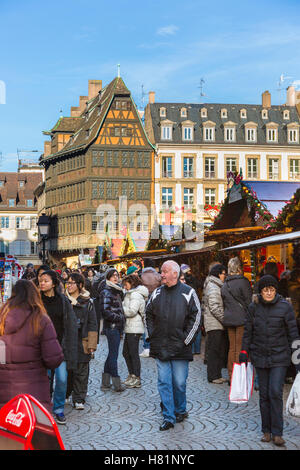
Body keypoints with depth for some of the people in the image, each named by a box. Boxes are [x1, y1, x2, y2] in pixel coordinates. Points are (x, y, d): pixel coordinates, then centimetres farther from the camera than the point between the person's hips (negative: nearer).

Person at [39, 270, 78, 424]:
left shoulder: (63, 301, 2)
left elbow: (71, 325, 3)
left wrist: (68, 347, -3)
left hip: (60, 346, 1)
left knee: (62, 379, -3)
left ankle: (59, 409, 16)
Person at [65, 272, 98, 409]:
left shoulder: (87, 302, 3)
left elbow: (92, 325, 3)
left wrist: (91, 344, -3)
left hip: (81, 343, -1)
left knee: (81, 372, 2)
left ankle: (79, 399, 10)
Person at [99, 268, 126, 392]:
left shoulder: (117, 291, 16)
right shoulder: (106, 292, -11)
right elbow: (105, 312, -18)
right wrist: (119, 318, -14)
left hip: (117, 327, 9)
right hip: (111, 327, -9)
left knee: (112, 354, 12)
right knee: (114, 354, -4)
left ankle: (105, 383, 19)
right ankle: (116, 384, 1)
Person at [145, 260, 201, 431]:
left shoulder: (188, 292, -3)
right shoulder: (157, 293, 9)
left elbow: (196, 317, -3)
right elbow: (149, 314, 18)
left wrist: (186, 339, -7)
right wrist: (152, 335, 8)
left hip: (180, 347, -3)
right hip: (160, 347, 3)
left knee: (179, 383, 5)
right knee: (164, 382, 2)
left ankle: (180, 411, 27)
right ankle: (169, 418, 8)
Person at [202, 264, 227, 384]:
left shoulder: (216, 286, 20)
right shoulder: (213, 287, -13)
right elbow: (214, 307, -19)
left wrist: (224, 320, 15)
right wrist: (224, 319, -17)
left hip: (218, 324, 10)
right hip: (214, 324, -10)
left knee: (220, 350, 11)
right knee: (213, 351, -5)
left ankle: (217, 375, 16)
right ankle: (213, 376, -2)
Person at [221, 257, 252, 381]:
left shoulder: (224, 285, 11)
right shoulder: (243, 282, -10)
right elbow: (249, 302, -10)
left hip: (228, 319, 6)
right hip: (242, 319, -6)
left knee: (232, 347, 12)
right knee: (241, 347, -3)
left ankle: (231, 376, 16)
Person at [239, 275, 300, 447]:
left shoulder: (285, 306, -5)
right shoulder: (254, 307, 2)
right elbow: (248, 331, 10)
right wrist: (244, 351, 4)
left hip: (280, 357, -3)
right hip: (260, 357, 3)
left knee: (276, 392, -10)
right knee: (264, 394, 7)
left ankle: (277, 432, 0)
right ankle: (266, 430, 18)